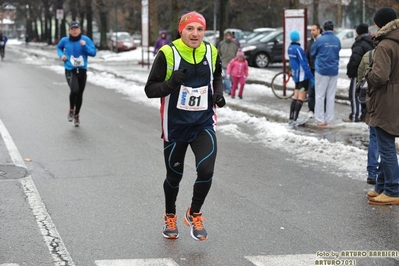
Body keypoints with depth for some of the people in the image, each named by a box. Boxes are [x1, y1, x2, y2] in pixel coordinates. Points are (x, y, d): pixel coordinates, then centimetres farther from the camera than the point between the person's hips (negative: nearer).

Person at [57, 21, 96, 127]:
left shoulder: (86, 39, -4)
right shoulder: (65, 40, -2)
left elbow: (93, 52, -5)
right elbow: (59, 47, 20)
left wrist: (85, 46, -19)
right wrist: (61, 55, 0)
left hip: (82, 70, 2)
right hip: (70, 70, -2)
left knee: (80, 94, 11)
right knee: (74, 90, -25)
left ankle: (76, 115, 33)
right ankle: (71, 110, 3)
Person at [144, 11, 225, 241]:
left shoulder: (211, 52, -3)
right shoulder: (167, 53, -15)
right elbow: (150, 89, -13)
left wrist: (219, 92, -2)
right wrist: (171, 84, -31)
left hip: (204, 123, 2)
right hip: (175, 125, -2)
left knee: (206, 170, -15)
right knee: (174, 175, 13)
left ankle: (194, 215, 13)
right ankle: (170, 217, 42)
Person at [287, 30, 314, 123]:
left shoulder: (289, 48, 6)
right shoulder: (298, 49, -19)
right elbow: (304, 64, -20)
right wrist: (311, 77, -17)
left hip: (296, 76, 8)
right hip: (303, 76, -8)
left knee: (295, 97, 14)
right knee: (301, 98, -4)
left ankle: (291, 117, 15)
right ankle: (295, 119, -6)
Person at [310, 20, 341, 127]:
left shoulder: (320, 40, -9)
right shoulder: (337, 40, 2)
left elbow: (312, 53, 1)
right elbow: (338, 53, 11)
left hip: (321, 70, -4)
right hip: (334, 71, 4)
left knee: (320, 96, 1)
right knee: (331, 96, 9)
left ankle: (320, 120, 0)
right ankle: (329, 120, 11)